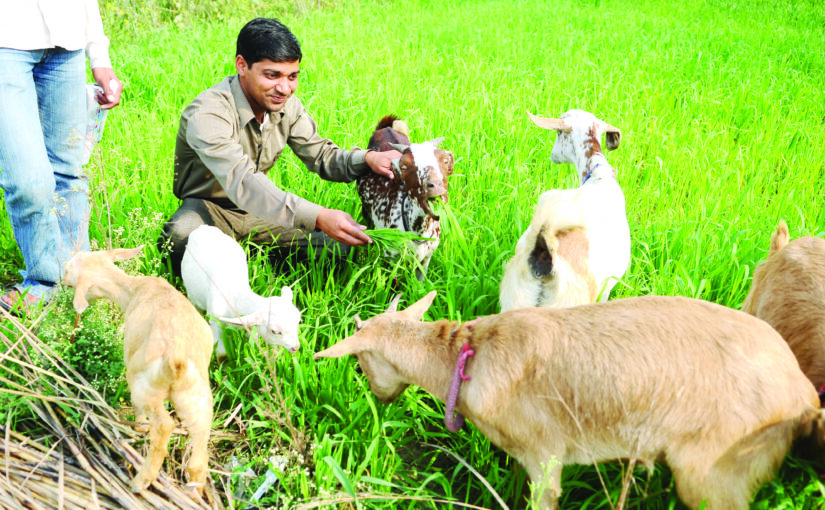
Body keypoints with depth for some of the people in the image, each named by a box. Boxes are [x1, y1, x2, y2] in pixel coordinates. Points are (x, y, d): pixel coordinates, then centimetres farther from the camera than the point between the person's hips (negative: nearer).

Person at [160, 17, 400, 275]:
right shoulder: (207, 116, -30)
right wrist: (318, 217, -55)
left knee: (341, 241, -12)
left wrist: (368, 159, -24)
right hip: (209, 207, -5)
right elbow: (242, 183, -43)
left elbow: (322, 156, 0)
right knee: (181, 238, -41)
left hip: (260, 208, 6)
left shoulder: (287, 104, -6)